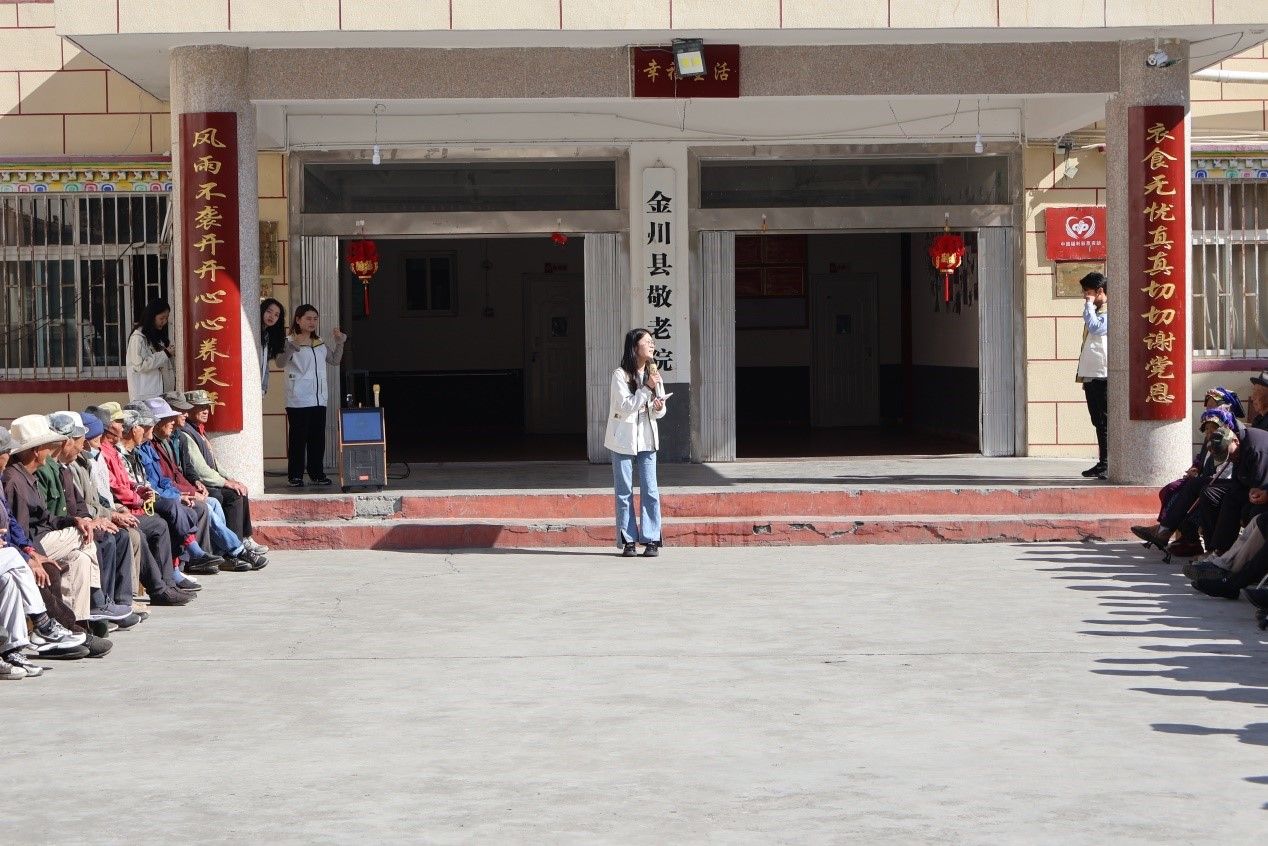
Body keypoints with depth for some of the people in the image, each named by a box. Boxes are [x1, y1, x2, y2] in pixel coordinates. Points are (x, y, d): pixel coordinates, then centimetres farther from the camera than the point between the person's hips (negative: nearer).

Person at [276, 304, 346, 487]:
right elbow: (281, 362, -20)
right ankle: (295, 476, 0)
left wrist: (339, 343, 13)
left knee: (318, 437, 7)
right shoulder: (289, 342, -5)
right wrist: (293, 346, -33)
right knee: (298, 437, -5)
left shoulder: (320, 344, 17)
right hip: (298, 399, -6)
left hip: (319, 398, 6)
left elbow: (335, 360, 26)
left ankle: (317, 473, 14)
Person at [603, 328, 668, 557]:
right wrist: (647, 388, -21)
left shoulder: (653, 374, 7)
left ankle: (651, 539, 3)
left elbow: (660, 412, 11)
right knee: (624, 491, 2)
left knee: (650, 490, 0)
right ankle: (628, 541, 7)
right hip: (623, 439, -4)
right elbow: (626, 406, -17)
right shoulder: (620, 375, -9)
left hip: (647, 438, 4)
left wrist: (659, 407, -12)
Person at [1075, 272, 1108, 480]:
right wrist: (1082, 373, 21)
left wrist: (1089, 304, -11)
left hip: (1103, 376, -9)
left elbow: (1095, 327, -24)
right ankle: (1102, 464, 14)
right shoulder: (1095, 311, 21)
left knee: (1104, 422, -8)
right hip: (1091, 375, 9)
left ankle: (1106, 465, -8)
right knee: (1098, 422, 10)